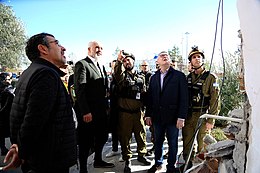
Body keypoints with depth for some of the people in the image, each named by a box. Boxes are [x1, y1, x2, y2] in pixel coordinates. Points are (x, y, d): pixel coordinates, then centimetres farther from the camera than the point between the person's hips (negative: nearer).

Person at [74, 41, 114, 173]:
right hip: (88, 112, -8)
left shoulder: (101, 67, 16)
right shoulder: (81, 64, -10)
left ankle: (98, 160, 39)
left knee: (102, 137, 19)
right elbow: (79, 89, -17)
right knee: (86, 141, 5)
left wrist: (106, 106, 10)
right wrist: (85, 112, -21)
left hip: (101, 111, 8)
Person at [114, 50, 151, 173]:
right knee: (125, 137, 5)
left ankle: (141, 155, 34)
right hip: (124, 112, -3)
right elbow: (117, 73, -24)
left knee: (141, 134, 12)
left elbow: (144, 94, 15)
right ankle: (127, 161, 22)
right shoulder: (122, 75, 1)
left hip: (138, 111, 3)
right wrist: (119, 61, -42)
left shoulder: (141, 77, 12)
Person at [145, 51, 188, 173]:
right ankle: (157, 163, 35)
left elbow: (184, 98, -7)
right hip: (157, 117, 4)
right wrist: (148, 115, 6)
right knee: (158, 142, 15)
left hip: (172, 117, -3)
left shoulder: (179, 76, -2)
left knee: (172, 143, 9)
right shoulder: (154, 77, 11)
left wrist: (181, 117, -13)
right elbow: (150, 97, 10)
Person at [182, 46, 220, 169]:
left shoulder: (210, 78, -5)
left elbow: (215, 100, -9)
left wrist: (211, 120, -13)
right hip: (188, 116, 4)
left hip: (202, 116, -4)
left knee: (202, 146, 5)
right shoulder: (188, 77, 9)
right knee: (187, 144, 14)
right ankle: (187, 165, 32)